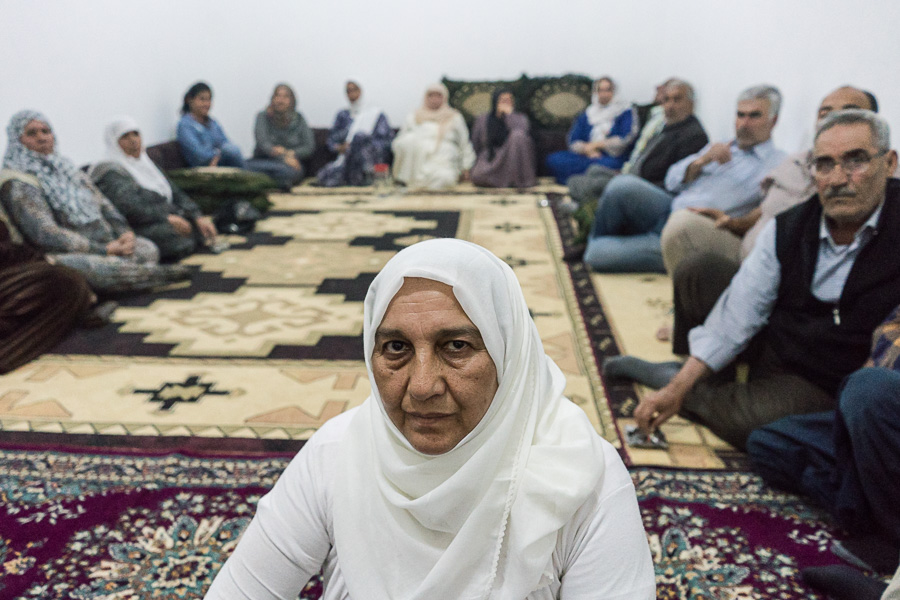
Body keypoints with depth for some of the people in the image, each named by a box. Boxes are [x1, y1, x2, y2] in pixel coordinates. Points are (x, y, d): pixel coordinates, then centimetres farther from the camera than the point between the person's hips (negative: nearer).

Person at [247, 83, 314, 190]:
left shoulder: (298, 119, 11)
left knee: (288, 171, -39)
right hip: (263, 161, 0)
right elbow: (263, 143, -7)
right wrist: (284, 158, -22)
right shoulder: (263, 116, 7)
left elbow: (309, 146, 5)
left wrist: (290, 153, -14)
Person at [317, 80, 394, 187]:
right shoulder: (343, 115, 22)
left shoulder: (376, 113, 12)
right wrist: (339, 148, -8)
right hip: (346, 158, 2)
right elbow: (331, 139, 16)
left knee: (359, 137, -34)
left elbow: (388, 140, 1)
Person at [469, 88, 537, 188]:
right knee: (477, 176, -35)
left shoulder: (520, 118, 4)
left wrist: (509, 114, -17)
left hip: (513, 161, 0)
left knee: (517, 135, -30)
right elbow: (476, 147, 11)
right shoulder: (482, 120, 6)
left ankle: (520, 179, -23)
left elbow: (522, 132, -20)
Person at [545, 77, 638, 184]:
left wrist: (596, 144, -5)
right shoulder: (586, 115, 21)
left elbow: (625, 139, -3)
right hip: (585, 157, 4)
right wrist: (587, 149, -11)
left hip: (613, 158, -4)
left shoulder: (625, 111, 11)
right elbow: (573, 141, 10)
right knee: (553, 159, -22)